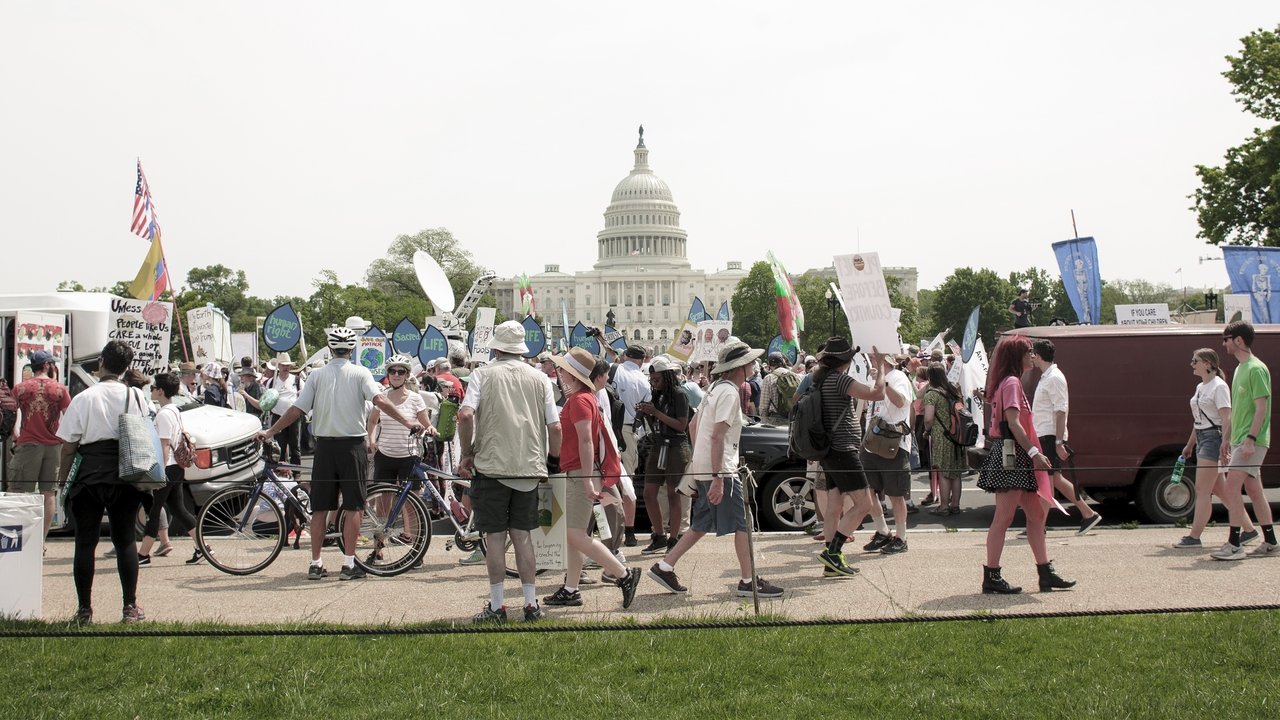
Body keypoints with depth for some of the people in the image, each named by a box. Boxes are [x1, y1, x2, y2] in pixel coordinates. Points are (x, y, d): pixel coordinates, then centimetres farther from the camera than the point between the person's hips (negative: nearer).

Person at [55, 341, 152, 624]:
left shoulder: (83, 398, -5)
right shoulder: (135, 397, 1)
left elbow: (69, 445, -5)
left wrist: (62, 479, 4)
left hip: (89, 476, -2)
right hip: (126, 477, 2)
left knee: (85, 542, 5)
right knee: (124, 539, 9)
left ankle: (84, 609, 7)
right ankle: (130, 607, 9)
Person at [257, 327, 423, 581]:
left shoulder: (318, 375, 3)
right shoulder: (360, 373, -2)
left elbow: (296, 410, 0)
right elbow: (380, 401, -16)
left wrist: (270, 432, 8)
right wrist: (407, 421, -15)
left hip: (324, 445, 2)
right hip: (351, 444, -2)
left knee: (320, 508, 7)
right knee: (354, 507, 3)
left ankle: (315, 564, 10)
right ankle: (348, 564, 0)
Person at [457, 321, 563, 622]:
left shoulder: (483, 374, -1)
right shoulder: (539, 378, 7)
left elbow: (465, 414, -14)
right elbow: (555, 426, 3)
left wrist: (467, 454, -2)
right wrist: (553, 460, 19)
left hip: (491, 466, -3)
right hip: (529, 468, 3)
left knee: (495, 537, 3)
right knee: (522, 535, 11)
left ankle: (496, 606, 6)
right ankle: (531, 604, 11)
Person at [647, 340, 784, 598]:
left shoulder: (715, 388, 15)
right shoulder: (729, 393, -15)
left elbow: (693, 426, 22)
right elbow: (718, 436, -23)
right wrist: (718, 479, -25)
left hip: (703, 466, 10)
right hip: (720, 469, -10)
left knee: (702, 524, 14)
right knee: (743, 523, -3)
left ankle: (664, 567, 14)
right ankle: (748, 582, 2)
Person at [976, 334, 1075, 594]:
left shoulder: (1007, 382, 19)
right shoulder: (1012, 382, -11)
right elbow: (1013, 422, -20)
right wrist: (1034, 452, -22)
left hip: (1015, 457, 10)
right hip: (1011, 456, -10)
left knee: (1036, 515, 11)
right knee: (1003, 518, -7)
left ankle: (1046, 573, 14)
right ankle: (991, 577, -4)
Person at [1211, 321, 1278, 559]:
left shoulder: (1256, 369, -12)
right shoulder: (1240, 369, 17)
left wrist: (1250, 438, -24)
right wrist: (1227, 441, 22)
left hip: (1251, 441, -10)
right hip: (1240, 441, 10)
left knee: (1232, 487, -14)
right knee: (1254, 491, 11)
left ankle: (1234, 545, -13)